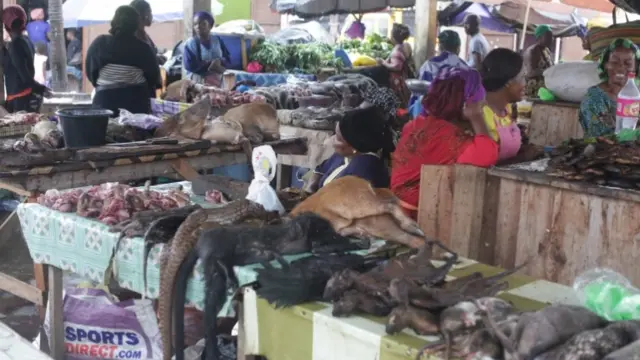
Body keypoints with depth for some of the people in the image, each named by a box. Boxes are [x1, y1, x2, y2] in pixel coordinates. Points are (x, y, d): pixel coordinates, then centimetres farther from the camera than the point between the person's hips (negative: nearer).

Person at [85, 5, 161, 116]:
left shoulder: (99, 43, -4)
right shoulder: (142, 48, -7)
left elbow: (90, 71, 4)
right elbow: (153, 76, 2)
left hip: (106, 100, 1)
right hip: (136, 101, -1)